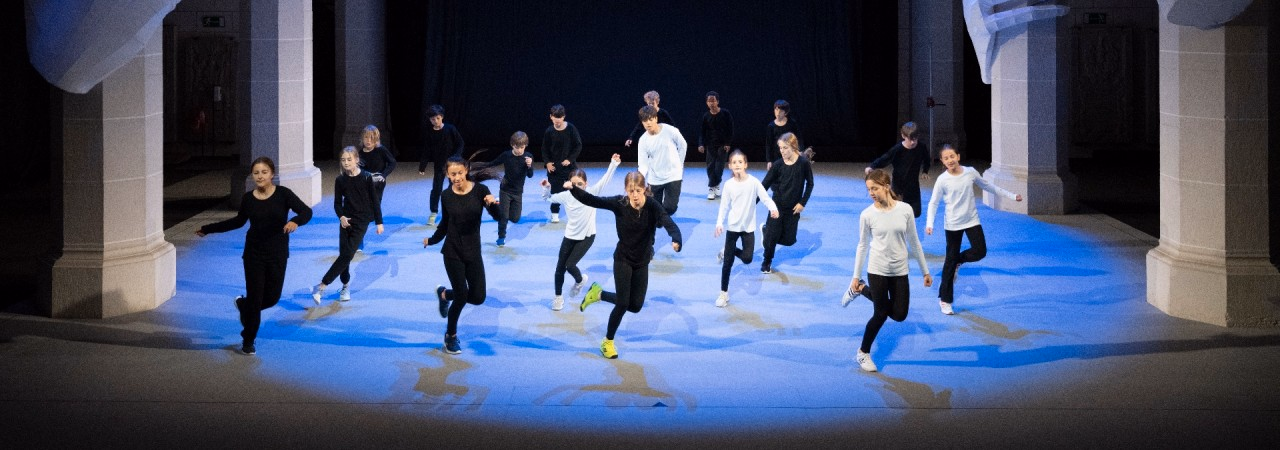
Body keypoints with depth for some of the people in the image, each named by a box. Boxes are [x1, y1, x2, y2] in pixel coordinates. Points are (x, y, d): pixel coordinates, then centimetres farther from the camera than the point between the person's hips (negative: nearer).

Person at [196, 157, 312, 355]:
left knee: (273, 297, 5)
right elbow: (238, 221, 15)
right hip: (254, 253, 0)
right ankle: (248, 340, 21)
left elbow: (306, 211, -16)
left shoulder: (283, 194, -9)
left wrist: (295, 221, -39)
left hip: (277, 254, 0)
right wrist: (208, 229, 18)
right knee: (255, 297, 0)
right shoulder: (248, 199, -2)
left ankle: (243, 305, 39)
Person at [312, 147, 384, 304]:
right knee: (343, 254, 1)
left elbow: (375, 201, -1)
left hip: (361, 221, -3)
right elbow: (337, 203, 5)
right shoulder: (340, 180, 0)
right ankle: (346, 286, 22)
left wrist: (379, 222, 0)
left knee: (347, 254, -13)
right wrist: (341, 217, -14)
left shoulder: (366, 178, -7)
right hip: (346, 220, 3)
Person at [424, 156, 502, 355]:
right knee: (462, 295, -7)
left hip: (473, 251, 2)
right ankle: (451, 336, 16)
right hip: (452, 252, -2)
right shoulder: (447, 196, -5)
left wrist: (492, 204, -31)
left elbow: (497, 216, -13)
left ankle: (444, 294, 31)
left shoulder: (479, 190, -9)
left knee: (478, 297, 1)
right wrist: (432, 240, 3)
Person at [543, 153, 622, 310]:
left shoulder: (591, 193, -15)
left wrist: (613, 164, -40)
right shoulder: (566, 195, -7)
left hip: (587, 237, -3)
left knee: (570, 265, -11)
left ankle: (580, 280, 25)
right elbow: (548, 198, 8)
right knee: (560, 267, 6)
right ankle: (558, 296, 27)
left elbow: (604, 180, -27)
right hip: (570, 236, 4)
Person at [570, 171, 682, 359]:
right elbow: (591, 200, -14)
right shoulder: (619, 203, -18)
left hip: (642, 262, 2)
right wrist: (573, 189, -31)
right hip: (623, 259, -2)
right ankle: (608, 342, 15)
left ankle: (598, 293, 30)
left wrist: (676, 240, -56)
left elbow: (669, 223, -35)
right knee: (623, 303, -8)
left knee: (635, 305, 6)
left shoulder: (652, 206, -20)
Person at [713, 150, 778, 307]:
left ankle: (726, 252, 23)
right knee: (727, 263, 3)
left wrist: (773, 208, -34)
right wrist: (719, 223, -13)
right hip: (732, 226, 0)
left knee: (747, 258, -9)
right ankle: (723, 293, 17)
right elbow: (724, 206, -1)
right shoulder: (728, 184, -6)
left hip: (748, 227, 0)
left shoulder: (753, 182, -10)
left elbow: (765, 197, -15)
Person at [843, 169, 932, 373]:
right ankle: (863, 353, 27)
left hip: (900, 272, 3)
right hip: (877, 271, -3)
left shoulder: (905, 210, -7)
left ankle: (862, 291, 29)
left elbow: (914, 242, 2)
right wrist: (856, 276, 2)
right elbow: (862, 246, 0)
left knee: (899, 314, 7)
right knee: (881, 314, 4)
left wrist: (925, 271, 6)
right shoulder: (867, 215, -10)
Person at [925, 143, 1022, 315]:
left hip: (972, 220, 3)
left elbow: (988, 186, 10)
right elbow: (933, 203, -8)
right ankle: (945, 300, 12)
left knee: (980, 251, -11)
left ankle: (958, 261, 23)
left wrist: (1011, 196, 13)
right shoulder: (942, 180, -12)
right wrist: (929, 224, -22)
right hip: (953, 224, -3)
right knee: (951, 260, 2)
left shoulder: (970, 172, -4)